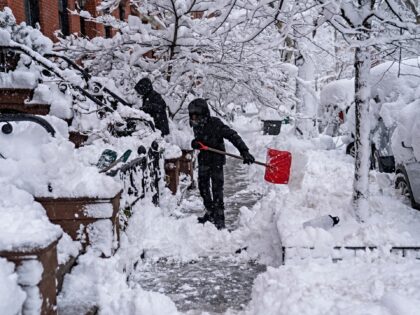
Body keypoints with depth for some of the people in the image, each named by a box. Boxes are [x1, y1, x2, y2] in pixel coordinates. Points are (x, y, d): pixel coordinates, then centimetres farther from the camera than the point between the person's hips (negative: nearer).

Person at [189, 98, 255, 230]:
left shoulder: (215, 124, -22)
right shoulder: (197, 126, 0)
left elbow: (233, 136, -28)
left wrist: (244, 151, -38)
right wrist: (195, 143, -12)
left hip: (216, 161, -7)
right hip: (203, 160, 8)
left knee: (217, 189, -7)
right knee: (203, 187, 15)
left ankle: (219, 220, 1)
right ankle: (210, 212, 34)